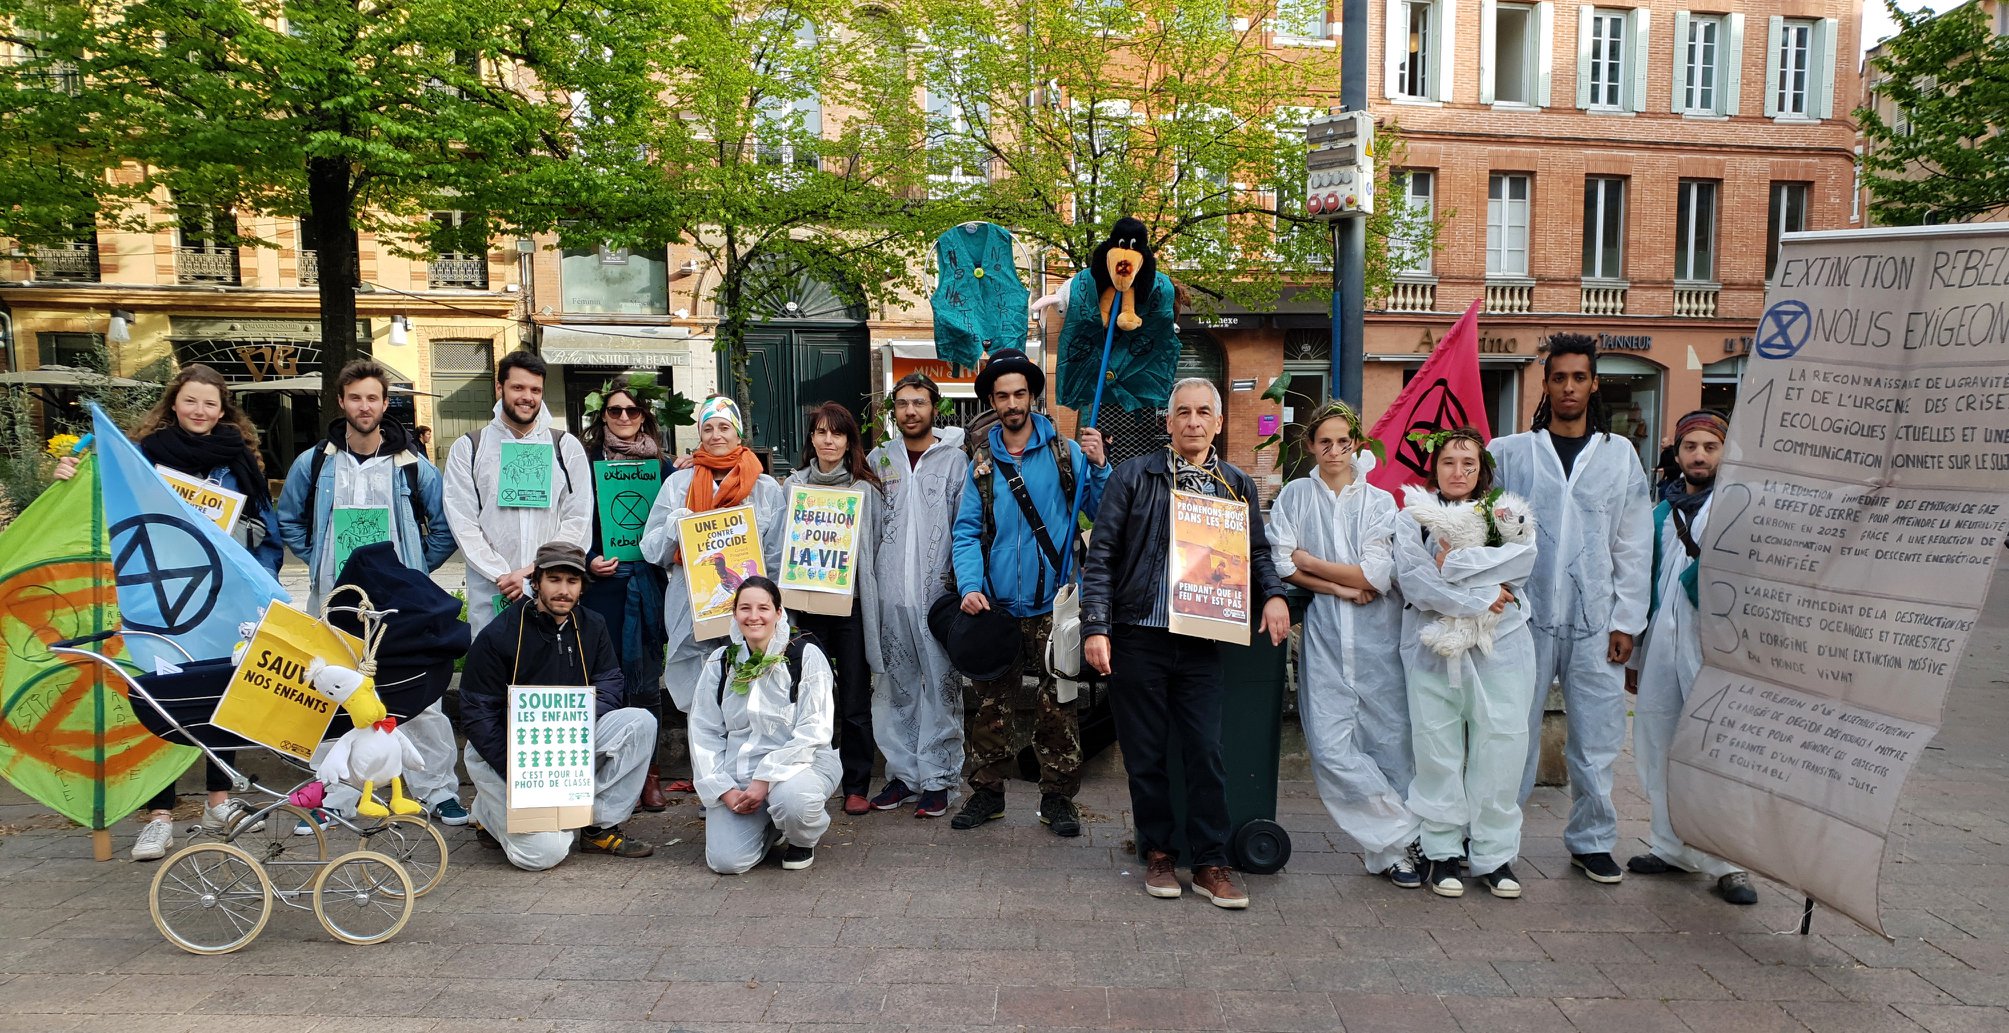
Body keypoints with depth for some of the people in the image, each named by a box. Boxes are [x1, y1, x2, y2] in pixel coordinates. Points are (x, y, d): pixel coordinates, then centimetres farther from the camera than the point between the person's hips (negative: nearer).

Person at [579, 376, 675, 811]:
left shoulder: (662, 467, 10)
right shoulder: (587, 464, 6)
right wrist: (589, 560, -10)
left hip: (648, 584, 1)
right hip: (603, 584, -1)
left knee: (645, 682, 4)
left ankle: (649, 774, 14)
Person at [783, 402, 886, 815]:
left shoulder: (866, 487, 4)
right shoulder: (795, 485, 9)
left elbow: (877, 547, 6)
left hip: (852, 604, -1)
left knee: (855, 700, 3)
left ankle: (857, 786, 13)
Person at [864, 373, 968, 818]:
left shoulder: (956, 460, 0)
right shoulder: (879, 459, 10)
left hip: (939, 593, -3)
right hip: (889, 593, 4)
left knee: (941, 686, 1)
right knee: (895, 686, 10)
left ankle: (936, 779, 11)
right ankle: (901, 772, 21)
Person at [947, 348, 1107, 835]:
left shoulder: (1066, 454, 2)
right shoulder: (982, 463, 8)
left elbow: (1105, 515, -3)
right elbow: (966, 532, 5)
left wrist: (1099, 467, -18)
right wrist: (970, 586, -9)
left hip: (1053, 605, -2)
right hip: (996, 607, 2)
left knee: (1057, 704, 4)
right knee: (990, 702, 9)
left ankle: (1057, 796, 17)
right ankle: (987, 791, 23)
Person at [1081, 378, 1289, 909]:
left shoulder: (1238, 486, 11)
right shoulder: (1133, 476, 1)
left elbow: (1257, 551, 22)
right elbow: (1101, 554, -2)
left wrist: (1274, 594, 2)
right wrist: (1096, 627, -9)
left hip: (1203, 643, 2)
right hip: (1138, 639, -2)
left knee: (1207, 754, 1)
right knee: (1145, 755, 7)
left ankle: (1210, 864, 15)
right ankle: (1157, 853, 24)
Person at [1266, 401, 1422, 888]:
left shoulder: (1380, 501, 7)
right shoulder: (1295, 495, 10)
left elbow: (1378, 575, -5)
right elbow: (1280, 564, -1)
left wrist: (1310, 562, -2)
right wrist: (1341, 588, -8)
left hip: (1377, 636, 0)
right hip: (1323, 634, 0)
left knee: (1390, 741, 1)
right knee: (1331, 747, -8)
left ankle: (1388, 848, 17)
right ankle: (1404, 835, 4)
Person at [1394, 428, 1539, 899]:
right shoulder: (1412, 519, 9)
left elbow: (1521, 561, -7)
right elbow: (1413, 579, -8)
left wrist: (1451, 564, -11)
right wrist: (1478, 601, -14)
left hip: (1500, 647, 1)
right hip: (1433, 647, -1)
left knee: (1500, 746, -2)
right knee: (1437, 749, -1)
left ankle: (1494, 854, 10)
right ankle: (1441, 853, 10)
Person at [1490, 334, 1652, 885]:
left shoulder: (1620, 454, 10)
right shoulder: (1510, 453, 5)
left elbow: (1634, 546, 9)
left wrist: (1626, 622, 4)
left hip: (1595, 622, 2)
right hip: (1526, 616, -1)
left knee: (1598, 735, 5)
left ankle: (1592, 840, 21)